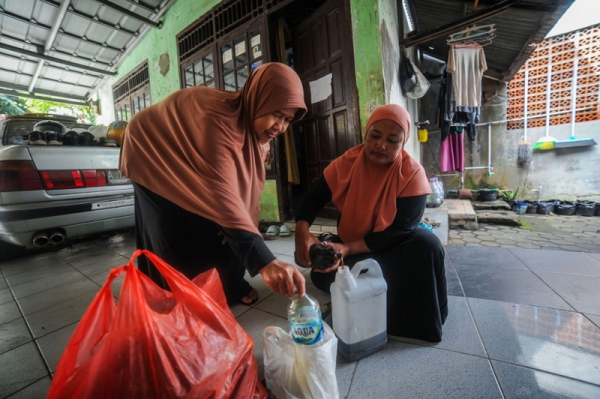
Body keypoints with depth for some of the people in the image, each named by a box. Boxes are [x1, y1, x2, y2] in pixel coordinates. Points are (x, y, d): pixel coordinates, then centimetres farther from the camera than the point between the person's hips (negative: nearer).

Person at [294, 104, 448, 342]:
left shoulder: (412, 174, -20)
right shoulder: (347, 162, -14)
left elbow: (398, 232, -24)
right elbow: (313, 199, -11)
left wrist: (348, 249, -36)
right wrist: (302, 233, -32)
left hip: (392, 249, -1)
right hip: (348, 245, 2)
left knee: (426, 243, -31)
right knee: (320, 273, -21)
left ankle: (418, 317, -7)